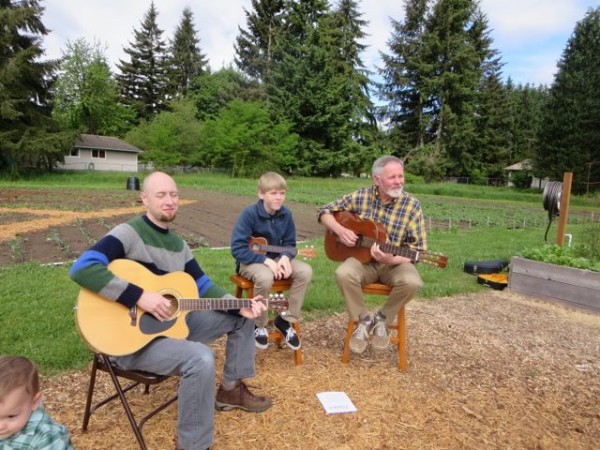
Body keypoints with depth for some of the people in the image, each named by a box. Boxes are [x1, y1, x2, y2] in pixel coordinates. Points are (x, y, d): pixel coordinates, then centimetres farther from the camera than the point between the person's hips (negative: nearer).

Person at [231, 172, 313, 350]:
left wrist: (285, 257, -19)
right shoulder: (250, 213, -19)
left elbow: (289, 243, 5)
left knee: (305, 271, -19)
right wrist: (265, 260, -28)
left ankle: (286, 320, -2)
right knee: (265, 277, -38)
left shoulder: (285, 214, -4)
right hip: (251, 261, -5)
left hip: (276, 259, 5)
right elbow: (237, 248, -22)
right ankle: (258, 325, -9)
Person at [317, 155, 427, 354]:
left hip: (394, 263, 0)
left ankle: (382, 319, -2)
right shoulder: (360, 196, -5)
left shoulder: (412, 205, -9)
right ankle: (363, 319, -5)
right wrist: (340, 230, -16)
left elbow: (418, 250, -10)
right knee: (343, 274, -31)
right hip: (363, 258, 1)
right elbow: (325, 211, 4)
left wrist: (392, 259, -28)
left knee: (412, 282, -32)